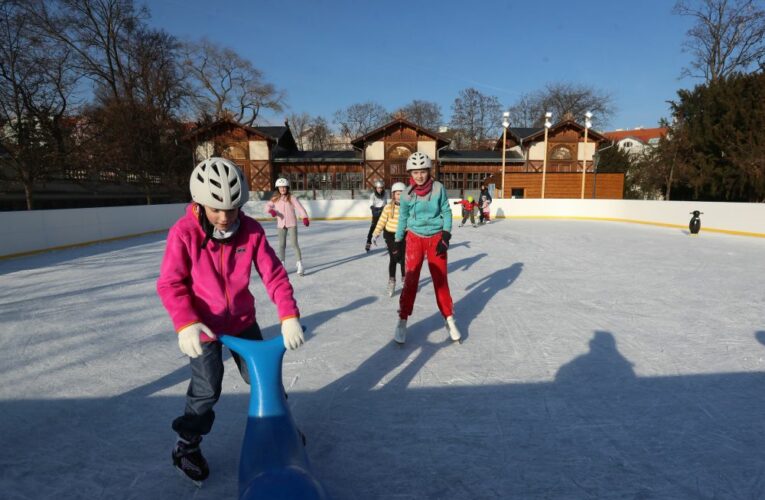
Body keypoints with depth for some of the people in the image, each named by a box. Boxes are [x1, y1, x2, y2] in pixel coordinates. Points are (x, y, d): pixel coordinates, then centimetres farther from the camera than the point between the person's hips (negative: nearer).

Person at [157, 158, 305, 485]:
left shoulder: (251, 231, -15)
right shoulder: (184, 233, -21)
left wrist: (289, 316, -24)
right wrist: (186, 323, -30)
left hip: (243, 321, 3)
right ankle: (186, 447, 33)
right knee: (206, 390, 6)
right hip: (203, 327, -3)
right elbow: (170, 284, -17)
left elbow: (274, 275, -15)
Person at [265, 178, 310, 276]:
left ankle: (300, 264, 2)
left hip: (292, 224, -3)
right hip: (280, 225, 3)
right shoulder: (275, 199, 3)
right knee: (282, 245, 8)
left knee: (294, 244, -6)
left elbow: (300, 207, -15)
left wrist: (305, 217, -30)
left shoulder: (292, 198, -7)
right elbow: (268, 206, 5)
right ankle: (282, 265, 19)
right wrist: (271, 210, -19)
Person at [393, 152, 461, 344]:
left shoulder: (438, 188, -8)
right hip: (414, 238, 0)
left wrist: (445, 237, -10)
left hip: (436, 238, 0)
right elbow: (403, 218, 5)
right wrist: (399, 242, 8)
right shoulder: (407, 194, -6)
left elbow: (447, 212, -2)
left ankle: (449, 319, 19)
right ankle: (402, 321, 10)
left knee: (440, 280, 5)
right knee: (410, 280, -1)